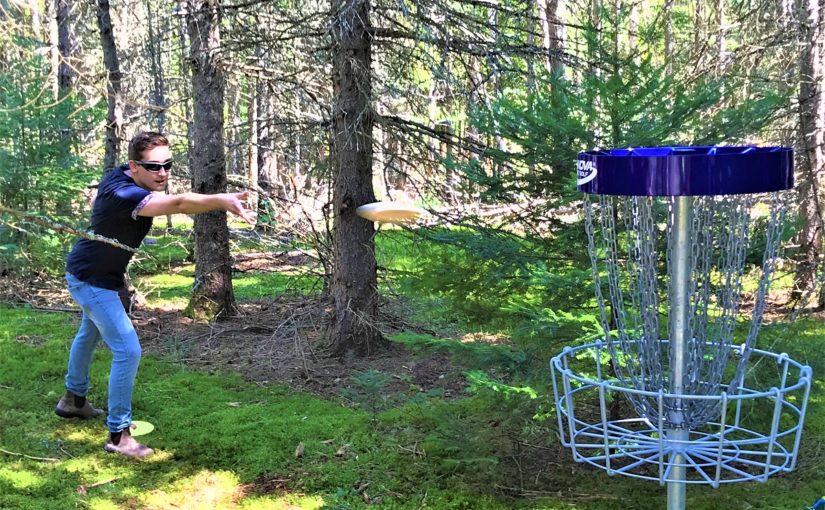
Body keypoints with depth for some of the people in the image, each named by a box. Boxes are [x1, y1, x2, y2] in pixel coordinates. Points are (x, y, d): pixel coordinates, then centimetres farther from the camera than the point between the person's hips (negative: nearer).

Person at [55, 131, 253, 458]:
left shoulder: (119, 175, -9)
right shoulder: (124, 194, -37)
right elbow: (178, 203, -57)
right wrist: (222, 200, -71)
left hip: (90, 274, 10)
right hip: (92, 281, -10)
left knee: (89, 334, 29)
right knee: (128, 351, -15)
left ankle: (73, 400, 52)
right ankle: (118, 435, -5)